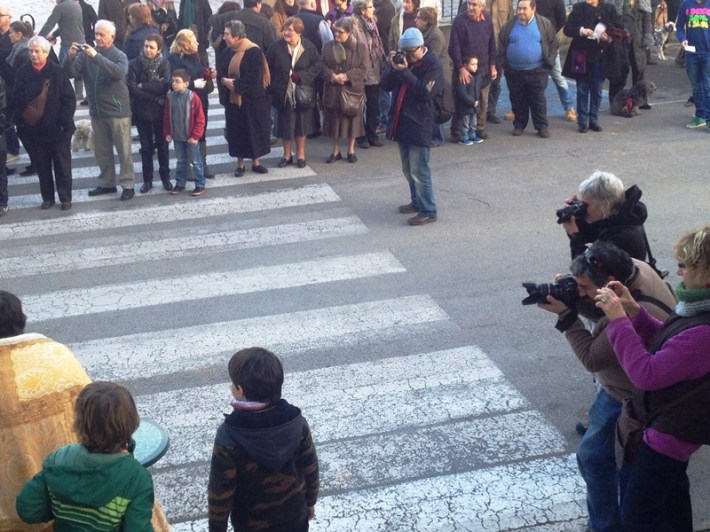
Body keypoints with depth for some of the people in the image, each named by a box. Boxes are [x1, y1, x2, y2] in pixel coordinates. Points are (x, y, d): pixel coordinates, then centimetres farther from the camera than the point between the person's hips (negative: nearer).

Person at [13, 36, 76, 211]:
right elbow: (16, 100, 4)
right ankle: (47, 197, 22)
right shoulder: (22, 73, 2)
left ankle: (65, 198, 17)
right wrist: (20, 122, -6)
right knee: (42, 166, 11)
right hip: (33, 130, 3)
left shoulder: (57, 72, -7)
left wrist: (64, 122, -13)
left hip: (57, 129, -3)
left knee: (62, 165, 7)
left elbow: (69, 99, -7)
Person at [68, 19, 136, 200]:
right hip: (96, 111, 4)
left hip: (117, 111, -4)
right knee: (102, 151, 15)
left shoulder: (119, 56, -9)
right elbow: (71, 73, -6)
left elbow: (119, 72, -30)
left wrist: (96, 56, -35)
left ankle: (128, 185, 11)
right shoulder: (86, 54, 0)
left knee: (123, 151, 2)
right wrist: (71, 57, -26)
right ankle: (107, 183, 27)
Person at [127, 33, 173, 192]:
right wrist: (155, 96, -18)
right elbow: (132, 89, -15)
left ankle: (165, 177, 23)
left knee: (162, 145, 11)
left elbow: (166, 85, -19)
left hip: (160, 111, 0)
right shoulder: (134, 64, -6)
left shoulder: (164, 64, -6)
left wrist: (143, 86, -17)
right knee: (146, 147, 8)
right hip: (142, 111, 0)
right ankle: (147, 180, 18)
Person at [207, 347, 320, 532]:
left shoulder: (229, 437, -29)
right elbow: (310, 468, -6)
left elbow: (220, 490, -19)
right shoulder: (295, 422, -18)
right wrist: (310, 501, 12)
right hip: (293, 516, 3)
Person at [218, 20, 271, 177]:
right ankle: (240, 164, 18)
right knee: (237, 131, 8)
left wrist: (235, 84, -19)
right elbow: (221, 73, 5)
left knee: (253, 130, 5)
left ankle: (256, 162, 19)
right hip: (233, 99, 5)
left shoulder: (254, 52, -14)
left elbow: (253, 78, -20)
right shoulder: (227, 52, 6)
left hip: (251, 100, -5)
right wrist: (224, 80, -17)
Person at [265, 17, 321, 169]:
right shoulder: (276, 47, -6)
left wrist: (301, 76, -16)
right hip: (283, 94, 0)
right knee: (285, 124, 8)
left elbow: (317, 65, -5)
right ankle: (287, 155, 23)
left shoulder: (308, 47, -6)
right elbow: (268, 68, 0)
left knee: (301, 124, 9)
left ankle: (301, 155, 22)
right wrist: (272, 87, -6)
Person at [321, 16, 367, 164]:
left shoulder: (360, 47, -3)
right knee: (334, 120, 6)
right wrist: (333, 76, -17)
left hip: (352, 90, -1)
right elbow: (322, 66, 1)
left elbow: (362, 69, -6)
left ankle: (351, 150, 20)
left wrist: (347, 76, -19)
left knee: (352, 120, 6)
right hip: (333, 91, 2)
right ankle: (335, 151, 20)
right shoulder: (328, 46, 3)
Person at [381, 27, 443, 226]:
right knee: (408, 169, 18)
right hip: (401, 122, 8)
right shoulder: (403, 60, 9)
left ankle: (428, 211, 0)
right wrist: (393, 69, -13)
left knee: (419, 170, -8)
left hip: (419, 125, -8)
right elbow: (385, 84, 5)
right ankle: (417, 202, 33)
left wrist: (404, 72, -25)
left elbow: (424, 92, -23)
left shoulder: (433, 65, -11)